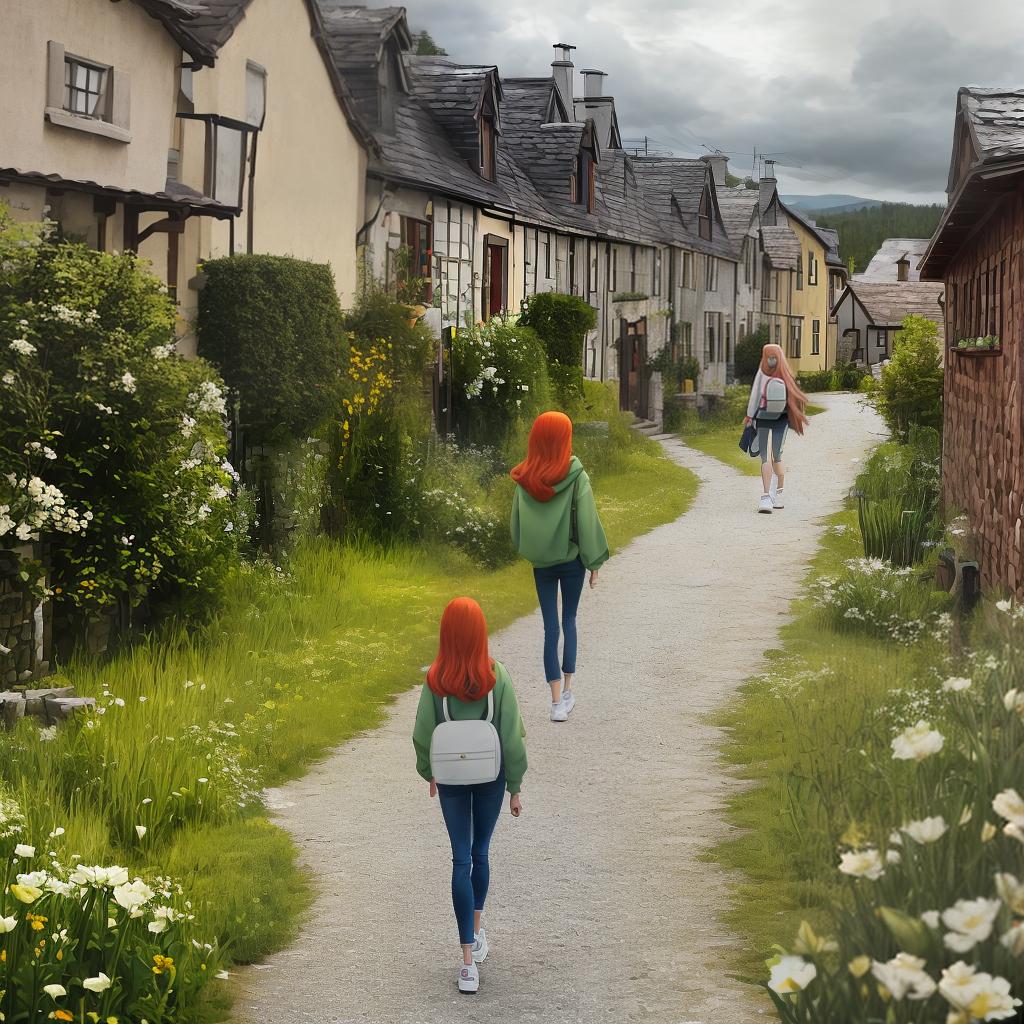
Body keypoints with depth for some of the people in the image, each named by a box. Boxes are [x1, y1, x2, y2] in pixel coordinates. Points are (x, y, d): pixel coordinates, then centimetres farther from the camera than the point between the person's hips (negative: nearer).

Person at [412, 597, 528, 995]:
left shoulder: (435, 680, -15)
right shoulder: (497, 677, -15)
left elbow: (423, 734, -5)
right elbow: (512, 737, -10)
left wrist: (428, 772, 14)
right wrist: (515, 787, 2)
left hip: (452, 778, 0)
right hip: (491, 776, 1)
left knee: (461, 860, 4)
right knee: (480, 853, 20)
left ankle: (468, 959, -2)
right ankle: (477, 934, 35)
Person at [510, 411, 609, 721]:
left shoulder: (524, 480, -6)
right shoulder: (576, 477, -15)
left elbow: (517, 524, 2)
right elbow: (587, 522, -11)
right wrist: (594, 561, -2)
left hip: (541, 563, 2)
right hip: (571, 559, -2)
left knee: (550, 627, 5)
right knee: (569, 620, 16)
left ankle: (557, 701, 0)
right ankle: (568, 689, 14)